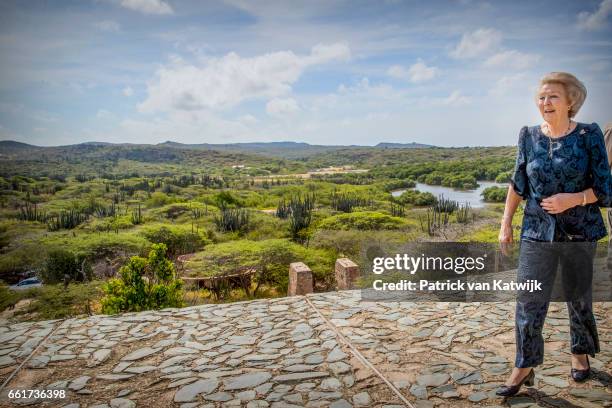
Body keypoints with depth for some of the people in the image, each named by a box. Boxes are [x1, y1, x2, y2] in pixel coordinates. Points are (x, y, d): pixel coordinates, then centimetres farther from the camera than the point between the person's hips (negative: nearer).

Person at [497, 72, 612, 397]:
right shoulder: (529, 136, 1)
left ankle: (580, 353, 40)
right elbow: (517, 184, 8)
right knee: (528, 301, -2)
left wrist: (572, 199, -20)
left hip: (579, 232, -1)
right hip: (537, 231, 1)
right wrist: (506, 223, 5)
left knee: (579, 297, 16)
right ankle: (524, 367, 11)